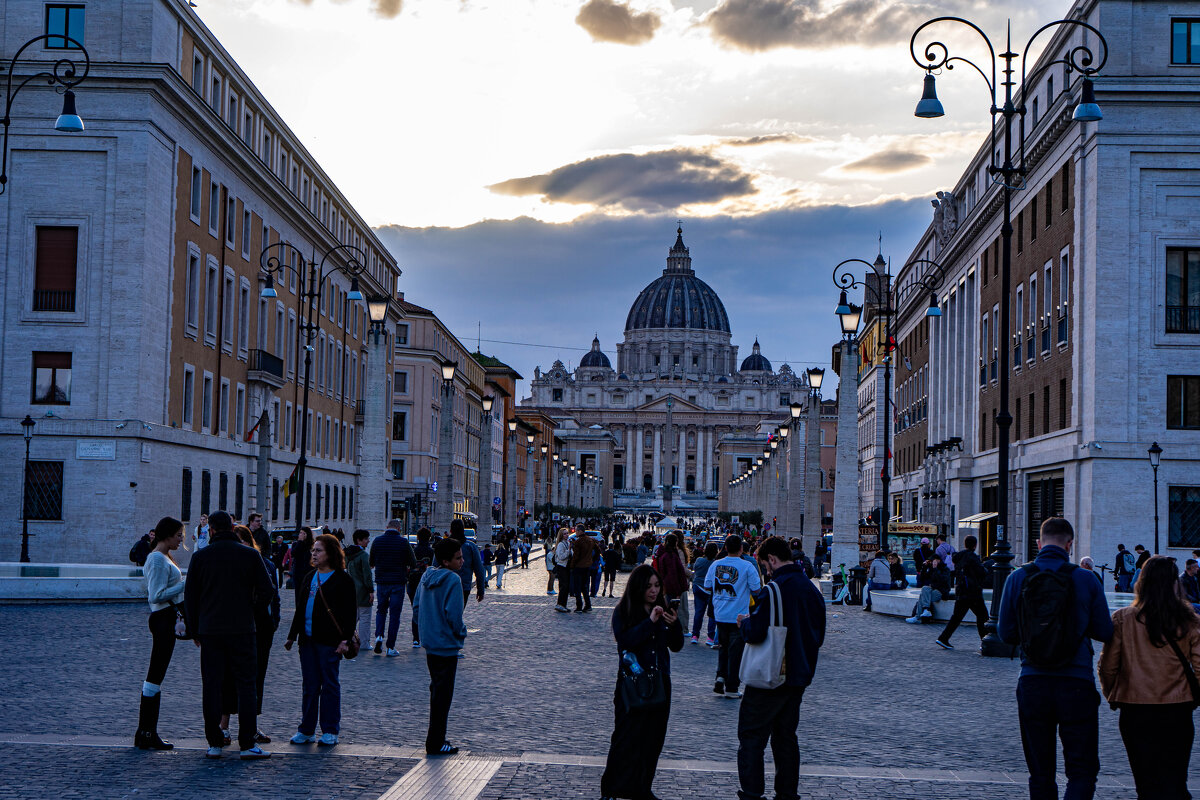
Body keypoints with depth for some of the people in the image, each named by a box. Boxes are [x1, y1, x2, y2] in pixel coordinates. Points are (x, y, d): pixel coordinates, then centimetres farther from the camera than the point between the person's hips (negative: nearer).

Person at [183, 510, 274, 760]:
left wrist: (195, 630, 14)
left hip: (209, 630, 1)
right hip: (242, 630, -1)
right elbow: (267, 590, -2)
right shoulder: (250, 555, -1)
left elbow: (189, 597, 5)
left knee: (211, 685, 6)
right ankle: (247, 743, -1)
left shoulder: (200, 557, 2)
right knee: (246, 684, 3)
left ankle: (214, 743, 6)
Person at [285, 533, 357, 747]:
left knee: (329, 685, 0)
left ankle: (330, 731, 7)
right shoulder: (309, 578, 17)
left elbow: (350, 613, -8)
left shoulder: (343, 580, -4)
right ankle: (306, 730, 14)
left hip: (329, 641, -6)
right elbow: (300, 609, 22)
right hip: (308, 639, 6)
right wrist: (292, 636, 19)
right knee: (309, 686, 9)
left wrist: (345, 639, -16)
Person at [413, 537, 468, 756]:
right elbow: (453, 614, -22)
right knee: (443, 694, 0)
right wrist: (460, 633, -5)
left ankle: (436, 739, 25)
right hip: (446, 645, -8)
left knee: (437, 690, 19)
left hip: (429, 642, 8)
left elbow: (416, 606, 12)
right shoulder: (452, 580, -19)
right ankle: (436, 743, 3)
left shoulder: (426, 576, 6)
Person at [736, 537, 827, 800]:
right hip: (799, 677, 8)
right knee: (786, 735, 17)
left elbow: (755, 634, -23)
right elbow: (819, 637, 15)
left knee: (751, 736, 0)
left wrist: (744, 622, -3)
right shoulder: (812, 589, 7)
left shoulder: (776, 589, -18)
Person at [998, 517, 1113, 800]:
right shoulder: (1085, 580, -5)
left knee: (1040, 773, 13)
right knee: (1082, 770, 3)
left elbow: (1006, 633, 3)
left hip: (1032, 684, 2)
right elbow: (1105, 632, 2)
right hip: (1076, 684, -2)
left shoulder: (1017, 578, -1)